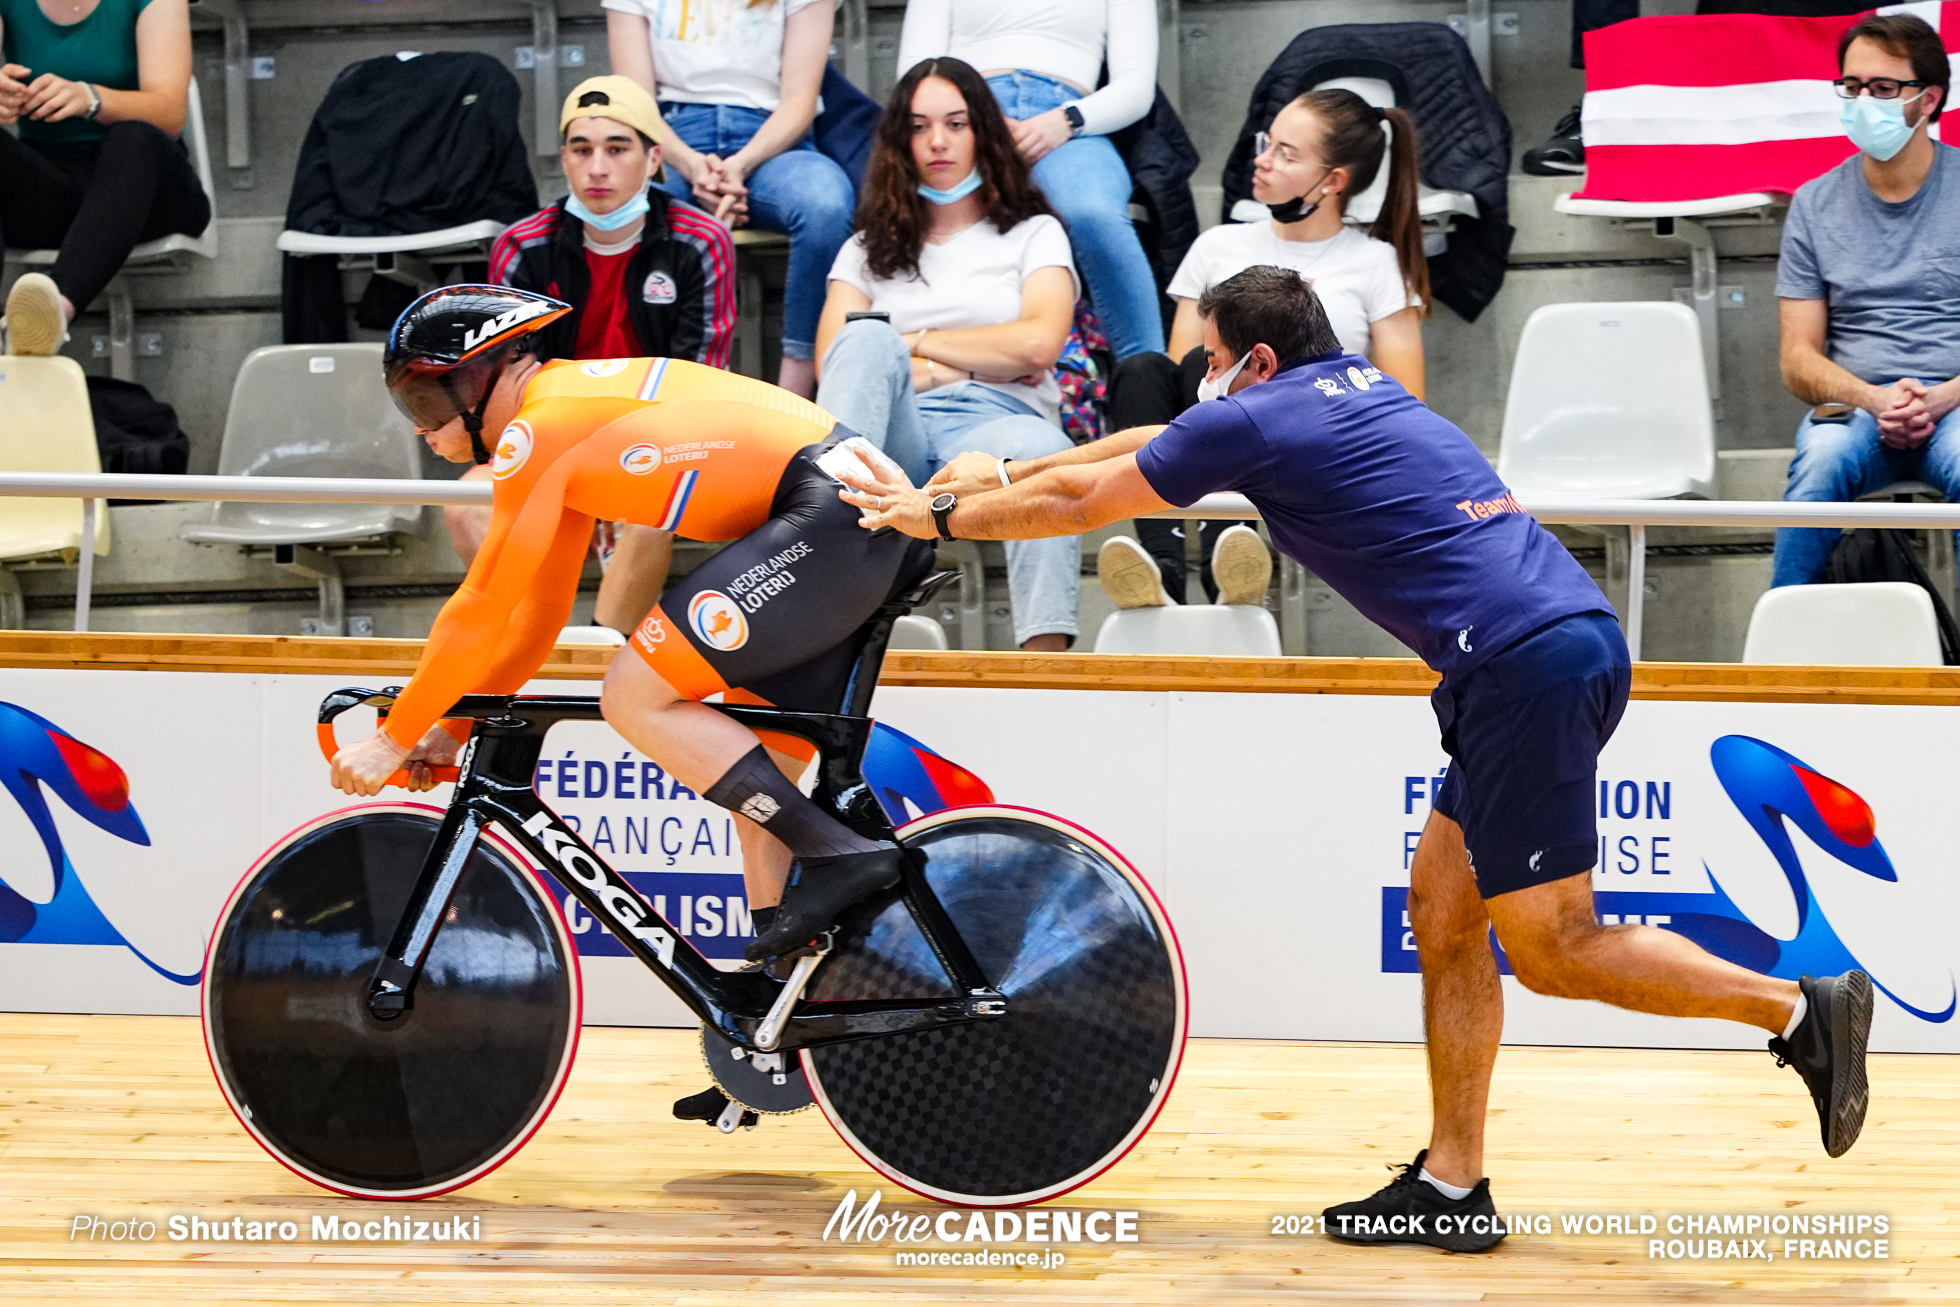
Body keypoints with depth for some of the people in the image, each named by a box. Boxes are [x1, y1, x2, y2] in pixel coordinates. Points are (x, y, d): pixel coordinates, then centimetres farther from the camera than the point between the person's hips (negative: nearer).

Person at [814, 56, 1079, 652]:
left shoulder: (1033, 234, 23)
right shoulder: (869, 248, 28)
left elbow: (1038, 343, 3)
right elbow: (831, 364, 11)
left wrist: (916, 344, 7)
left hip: (991, 426, -2)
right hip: (893, 435, 2)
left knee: (1036, 446, -39)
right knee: (868, 337, -31)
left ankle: (1046, 661, -59)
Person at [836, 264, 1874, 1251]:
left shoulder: (1262, 420, -1)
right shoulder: (1354, 386, 24)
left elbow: (1080, 502, 11)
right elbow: (1151, 444, 37)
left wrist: (941, 516, 25)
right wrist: (1000, 474, 42)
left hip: (1529, 664, -9)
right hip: (1570, 639, 9)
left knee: (1550, 950, -5)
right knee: (1441, 909, 11)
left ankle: (1802, 1009, -7)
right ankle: (1450, 1186, 11)